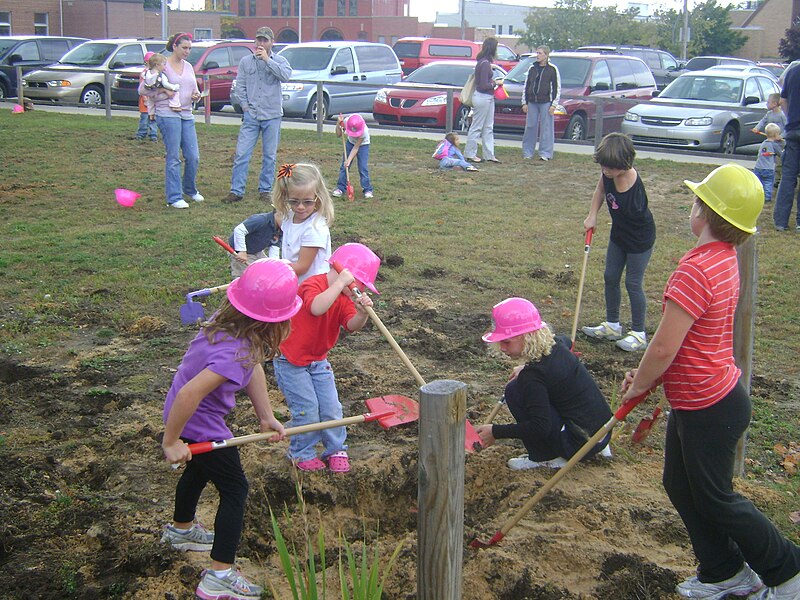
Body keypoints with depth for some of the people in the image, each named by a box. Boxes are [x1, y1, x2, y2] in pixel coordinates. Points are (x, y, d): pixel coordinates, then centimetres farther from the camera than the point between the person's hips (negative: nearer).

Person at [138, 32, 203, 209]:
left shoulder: (188, 67, 14)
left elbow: (194, 89, 21)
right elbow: (142, 90, -3)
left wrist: (196, 95, -2)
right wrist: (164, 91, -12)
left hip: (187, 115, 6)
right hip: (168, 115, -6)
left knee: (193, 157, 5)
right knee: (173, 158, -4)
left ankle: (190, 189, 27)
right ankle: (174, 197, 1)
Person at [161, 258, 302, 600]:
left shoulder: (227, 319, -11)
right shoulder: (237, 352, -39)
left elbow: (254, 369, -1)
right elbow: (190, 394, -41)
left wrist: (266, 417, -2)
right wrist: (171, 443, -28)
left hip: (187, 414, 10)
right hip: (200, 426, -10)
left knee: (199, 469, 33)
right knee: (235, 490, 4)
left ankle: (181, 529, 59)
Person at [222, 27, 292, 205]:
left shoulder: (279, 61, 4)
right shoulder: (246, 61, 8)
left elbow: (286, 76, -17)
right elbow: (240, 85, 9)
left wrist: (267, 60, -16)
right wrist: (245, 105, 0)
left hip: (272, 116, 0)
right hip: (251, 115, 1)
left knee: (270, 156, 6)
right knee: (242, 154, -4)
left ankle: (265, 191, 16)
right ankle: (236, 191, 0)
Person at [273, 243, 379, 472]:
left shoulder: (345, 296, 1)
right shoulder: (312, 285, -24)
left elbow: (351, 326, -15)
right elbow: (317, 308, -47)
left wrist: (361, 313, -36)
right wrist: (340, 282, -44)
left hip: (318, 360, 7)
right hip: (290, 360, -7)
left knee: (331, 407, 5)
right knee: (307, 409, -6)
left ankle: (335, 450, 22)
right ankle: (301, 453, 14)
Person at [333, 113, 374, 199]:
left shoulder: (364, 131, -37)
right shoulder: (346, 121, -29)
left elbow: (356, 147, -30)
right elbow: (339, 135, -15)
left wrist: (349, 160, -33)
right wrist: (338, 124, -31)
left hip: (363, 144, -4)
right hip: (350, 142, 4)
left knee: (363, 167, -12)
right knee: (344, 165, -1)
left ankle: (368, 190, -4)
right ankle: (340, 188, 7)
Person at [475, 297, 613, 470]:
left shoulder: (533, 375, -22)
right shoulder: (556, 344, 4)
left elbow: (540, 428, -23)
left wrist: (496, 433, -15)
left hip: (582, 442, -9)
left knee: (514, 390, -9)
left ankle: (548, 458, -1)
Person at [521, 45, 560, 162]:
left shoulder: (552, 69, -1)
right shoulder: (532, 68, 11)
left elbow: (557, 88, -1)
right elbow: (526, 86, 16)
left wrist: (554, 104, -8)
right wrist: (524, 103, 9)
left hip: (546, 103, -4)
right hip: (532, 102, 4)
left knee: (546, 128, -3)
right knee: (530, 127, 5)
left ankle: (545, 153, 2)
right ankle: (527, 152, 12)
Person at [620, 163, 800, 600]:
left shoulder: (695, 271, -28)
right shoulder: (723, 259, 4)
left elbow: (663, 349, -26)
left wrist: (638, 385, -7)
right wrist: (645, 376, 10)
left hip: (710, 408, -9)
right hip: (694, 402, 9)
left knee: (714, 499, 9)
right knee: (680, 486, 19)